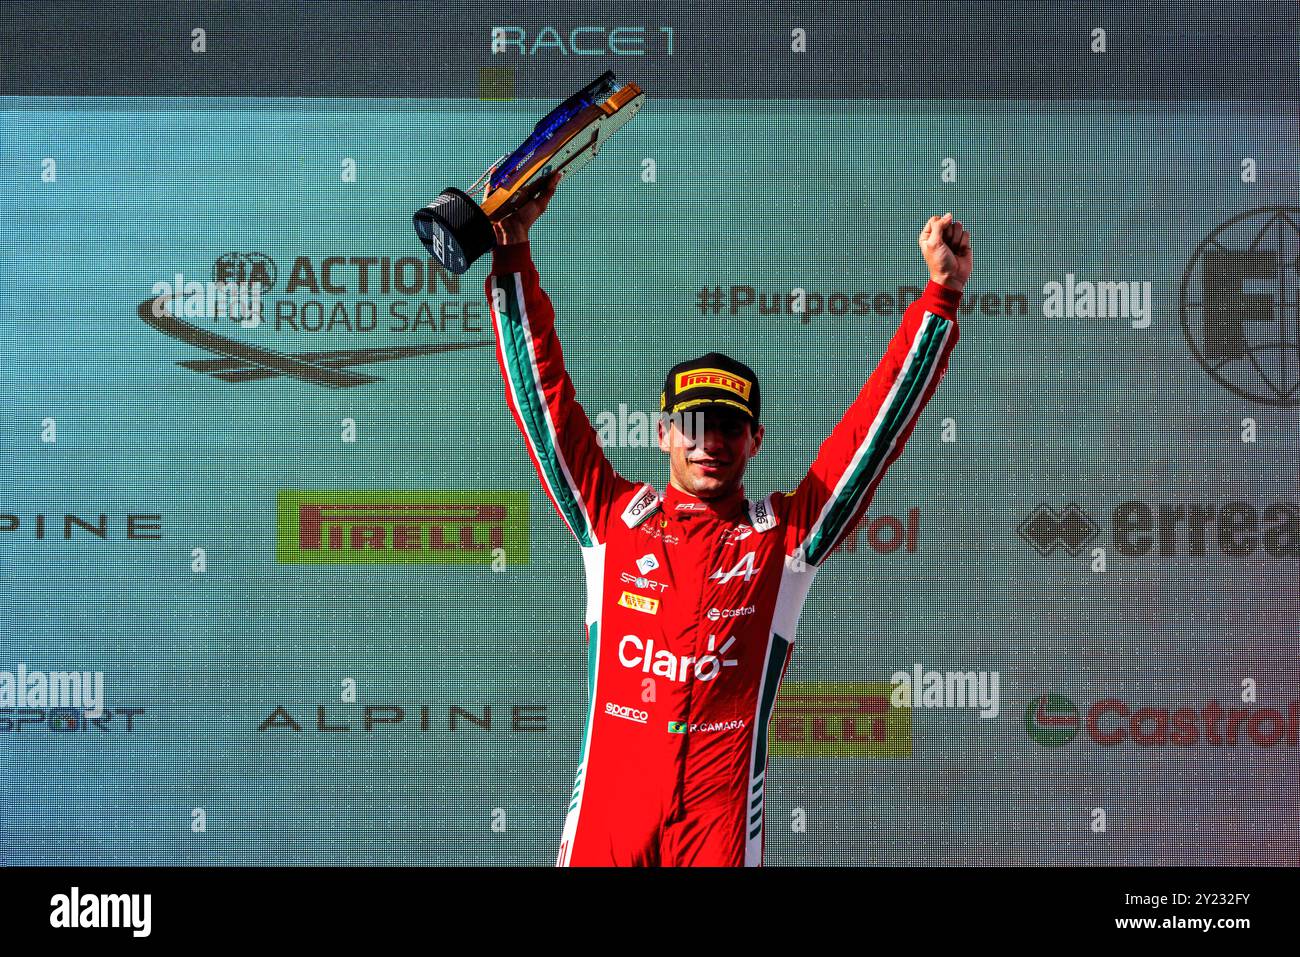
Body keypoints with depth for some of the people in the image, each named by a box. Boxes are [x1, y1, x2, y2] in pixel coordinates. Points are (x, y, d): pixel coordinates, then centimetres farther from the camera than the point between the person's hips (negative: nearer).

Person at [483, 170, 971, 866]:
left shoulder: (785, 534, 4)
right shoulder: (611, 517, 5)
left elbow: (881, 417, 2)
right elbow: (541, 390, 4)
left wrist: (940, 293, -1)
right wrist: (513, 253, 0)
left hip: (724, 818, 0)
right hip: (604, 814, 1)